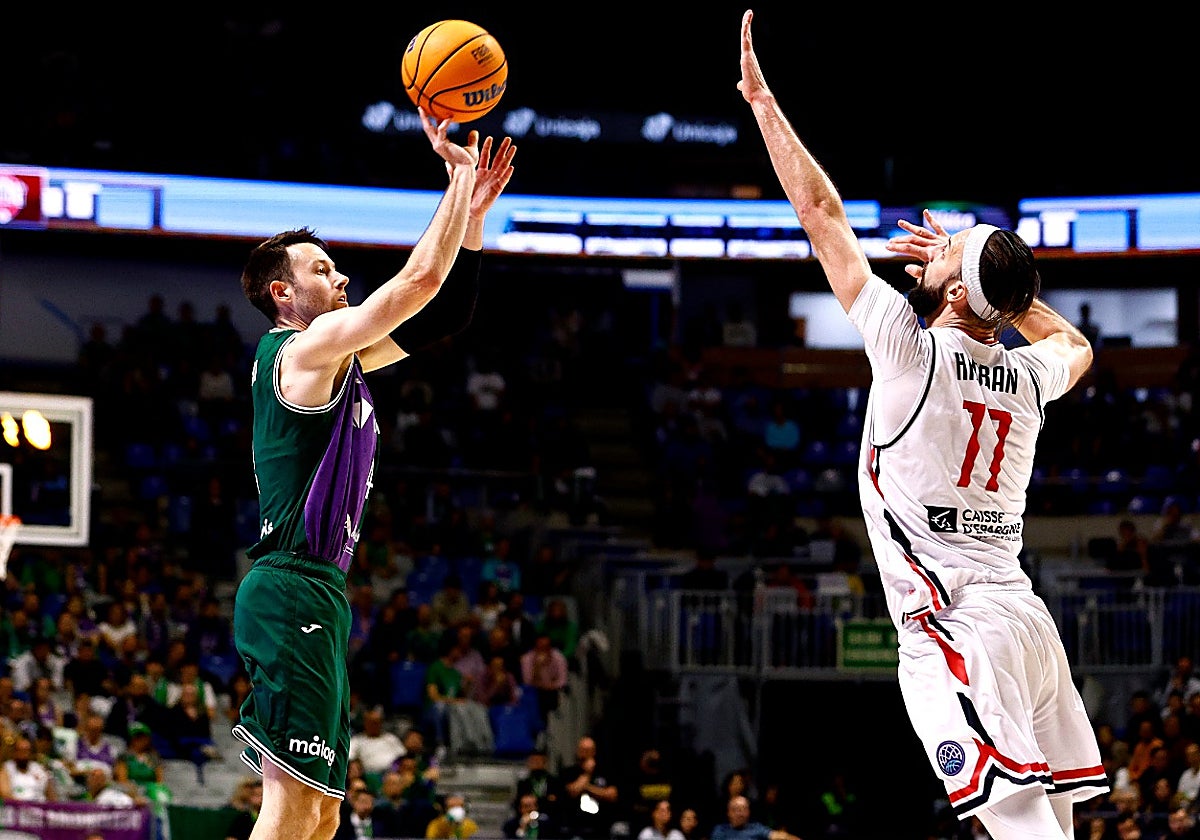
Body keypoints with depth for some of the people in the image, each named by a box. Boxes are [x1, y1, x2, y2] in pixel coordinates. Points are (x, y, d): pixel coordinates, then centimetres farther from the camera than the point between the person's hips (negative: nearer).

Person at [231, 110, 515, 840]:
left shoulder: (335, 357, 20)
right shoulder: (307, 348, -7)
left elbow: (440, 315, 25)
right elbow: (420, 280, -14)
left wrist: (472, 214, 15)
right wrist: (459, 176, -5)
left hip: (314, 594, 10)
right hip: (296, 588, -10)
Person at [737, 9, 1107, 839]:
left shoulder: (913, 349, -6)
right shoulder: (1029, 375, 12)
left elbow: (821, 212, 1)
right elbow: (1076, 344, 40)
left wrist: (762, 100, 10)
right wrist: (980, 271, 35)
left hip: (952, 629, -7)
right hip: (1026, 617, 7)